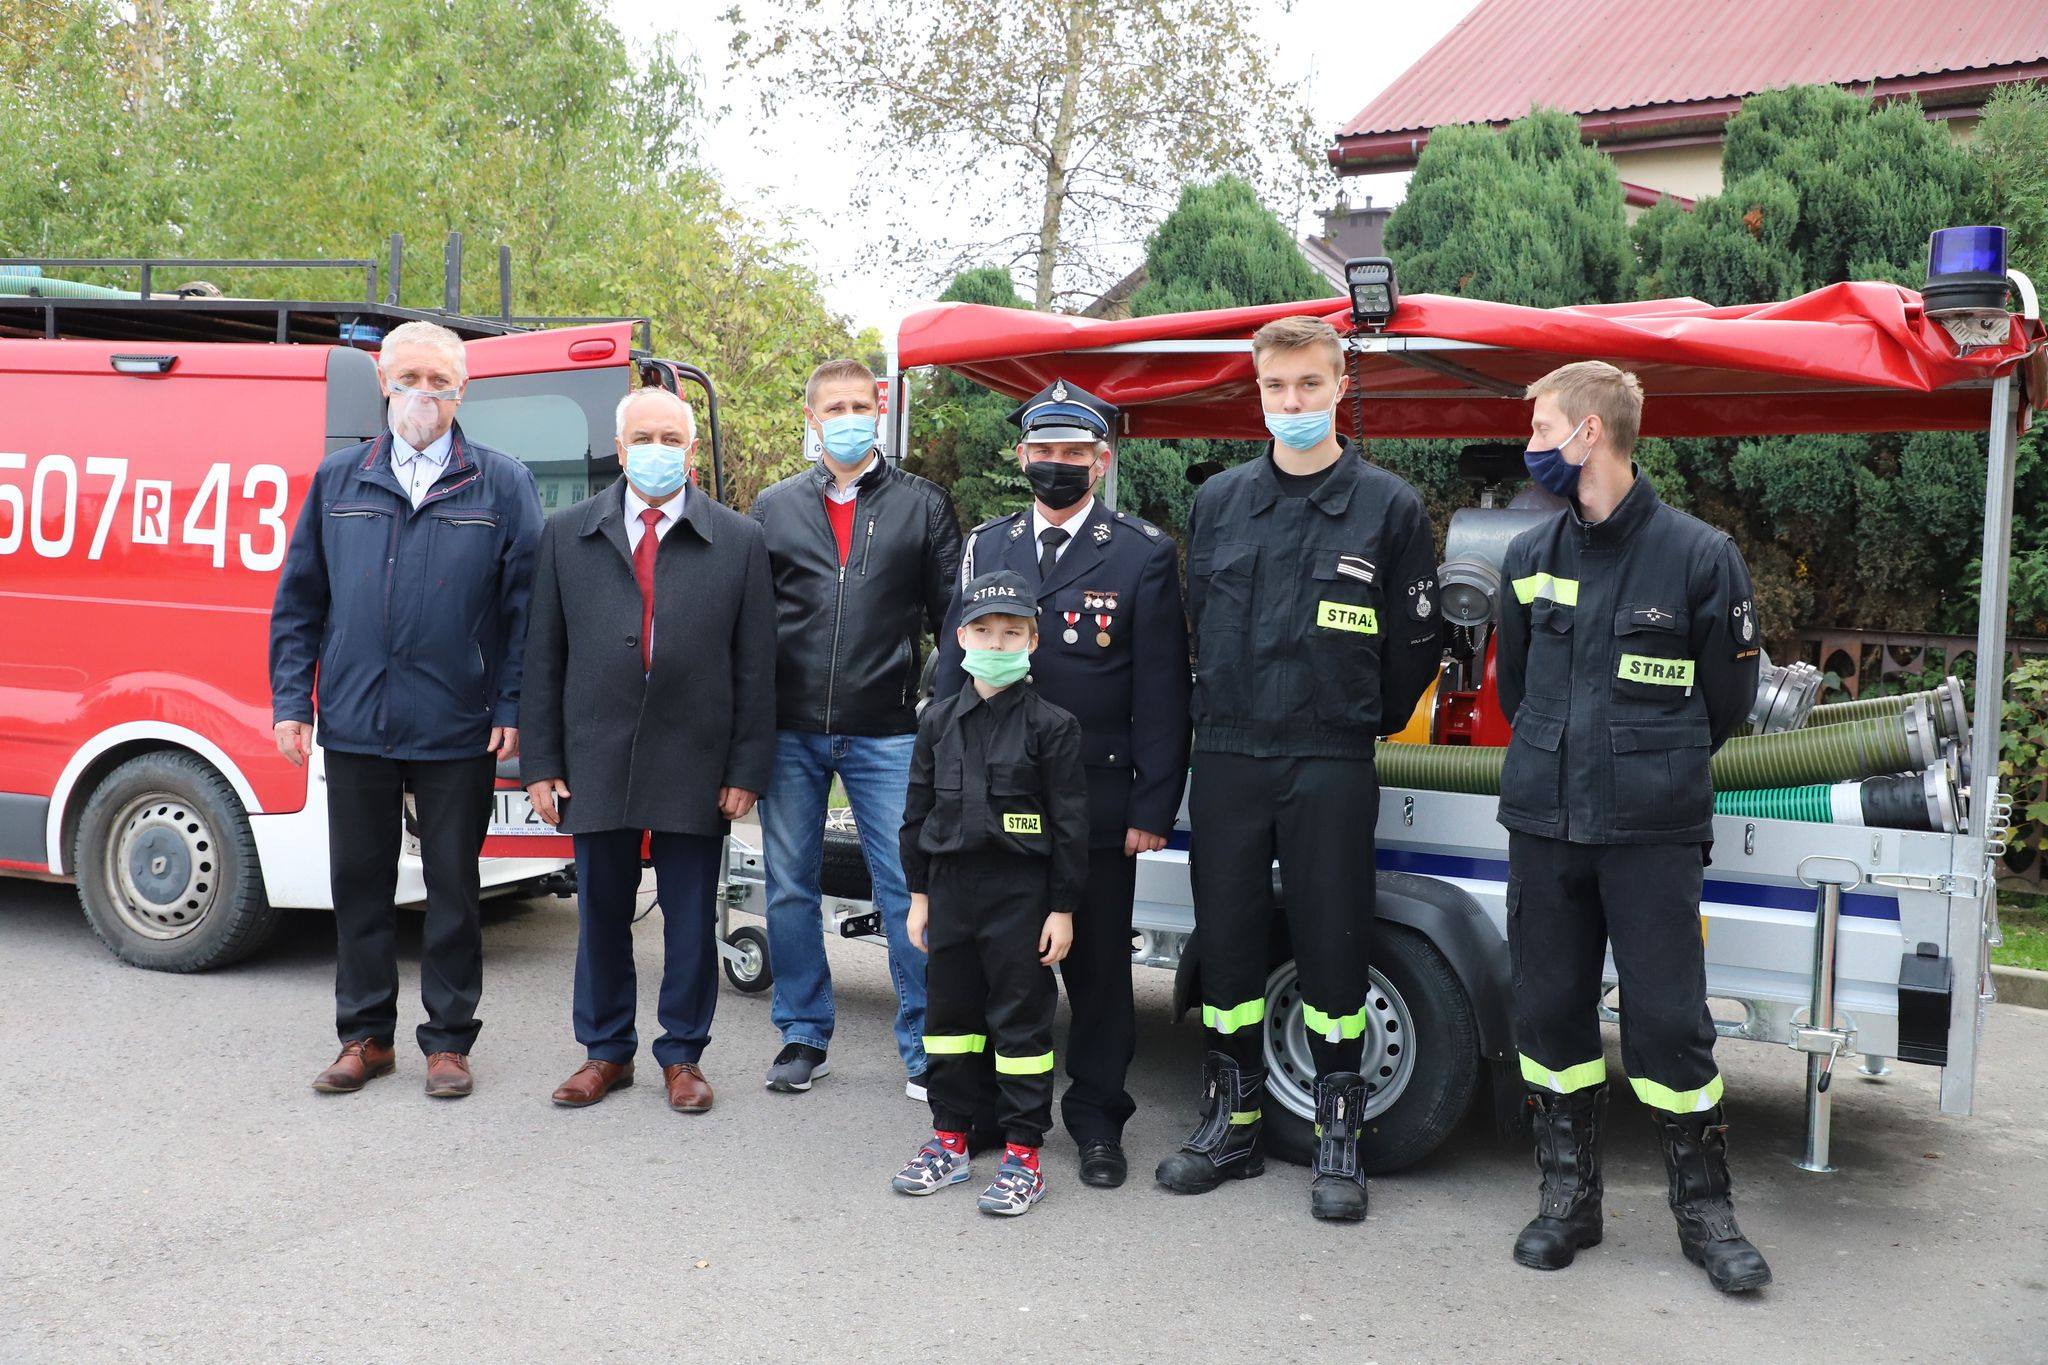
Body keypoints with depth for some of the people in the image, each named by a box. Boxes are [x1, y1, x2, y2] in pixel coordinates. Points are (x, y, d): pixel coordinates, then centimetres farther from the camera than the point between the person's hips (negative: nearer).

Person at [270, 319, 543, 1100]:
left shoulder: (502, 486, 2)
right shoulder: (338, 481, 9)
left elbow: (525, 604, -1)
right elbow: (299, 599, 11)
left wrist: (512, 709, -7)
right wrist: (291, 701, 3)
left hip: (458, 733, -2)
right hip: (353, 727, 3)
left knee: (453, 887, 7)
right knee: (359, 883, 11)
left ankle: (448, 1041, 19)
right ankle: (366, 1036, 24)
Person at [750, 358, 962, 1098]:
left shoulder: (922, 505, 6)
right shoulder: (774, 507, 10)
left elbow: (952, 615, 5)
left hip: (886, 733, -2)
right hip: (790, 732, 2)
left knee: (908, 892, -1)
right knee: (789, 889, 9)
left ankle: (925, 1052, 9)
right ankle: (803, 1036, 23)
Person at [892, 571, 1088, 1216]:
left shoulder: (1051, 725, -7)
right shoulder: (940, 720, 6)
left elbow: (1071, 824, -7)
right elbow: (918, 812, 11)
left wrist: (1063, 908, -8)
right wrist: (920, 894, 9)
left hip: (1022, 895, -5)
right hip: (951, 888, 5)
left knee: (1022, 1017, 1)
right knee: (949, 1011, 12)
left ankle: (1023, 1153, 10)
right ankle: (950, 1139, 25)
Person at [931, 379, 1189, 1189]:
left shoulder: (1143, 555, 0)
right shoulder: (986, 547, 10)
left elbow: (1161, 693, -3)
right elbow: (953, 672, 12)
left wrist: (1153, 808, -8)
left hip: (1098, 803, -3)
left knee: (1098, 968, 6)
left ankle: (1097, 1120, 21)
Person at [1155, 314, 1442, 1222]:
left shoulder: (1388, 507, 0)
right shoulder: (1219, 501, 9)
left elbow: (1414, 646, 5)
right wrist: (1228, 717, 14)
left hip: (1331, 769, -3)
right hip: (1227, 759, 3)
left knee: (1332, 944, 1)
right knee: (1226, 939, 8)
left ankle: (1338, 1139, 14)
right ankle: (1232, 1123, 22)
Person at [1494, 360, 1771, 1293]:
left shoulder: (1697, 555, -4)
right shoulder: (1531, 557, 8)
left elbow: (1727, 697, 6)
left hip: (1653, 833, -4)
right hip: (1543, 827, 4)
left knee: (1668, 1020, 0)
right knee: (1549, 1010, 8)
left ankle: (1704, 1208, 16)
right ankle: (1569, 1197, 22)